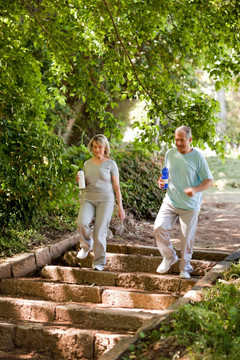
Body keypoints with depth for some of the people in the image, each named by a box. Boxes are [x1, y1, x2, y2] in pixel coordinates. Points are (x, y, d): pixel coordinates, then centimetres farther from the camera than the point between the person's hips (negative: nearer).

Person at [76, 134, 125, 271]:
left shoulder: (111, 164, 2)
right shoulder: (87, 164, 14)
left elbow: (116, 186, 2)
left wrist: (120, 207, -1)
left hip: (105, 199, -3)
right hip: (88, 198, 3)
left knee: (100, 232, -8)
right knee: (81, 222, -24)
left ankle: (99, 262, 7)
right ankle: (87, 245, 6)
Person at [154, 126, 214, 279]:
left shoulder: (198, 156, -10)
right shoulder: (170, 154, 3)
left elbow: (209, 180, -8)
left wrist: (195, 189, -25)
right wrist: (161, 181, -4)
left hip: (190, 205, -3)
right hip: (170, 201, 3)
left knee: (187, 238, 3)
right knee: (159, 227, -13)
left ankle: (185, 267, 24)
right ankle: (169, 257, 11)